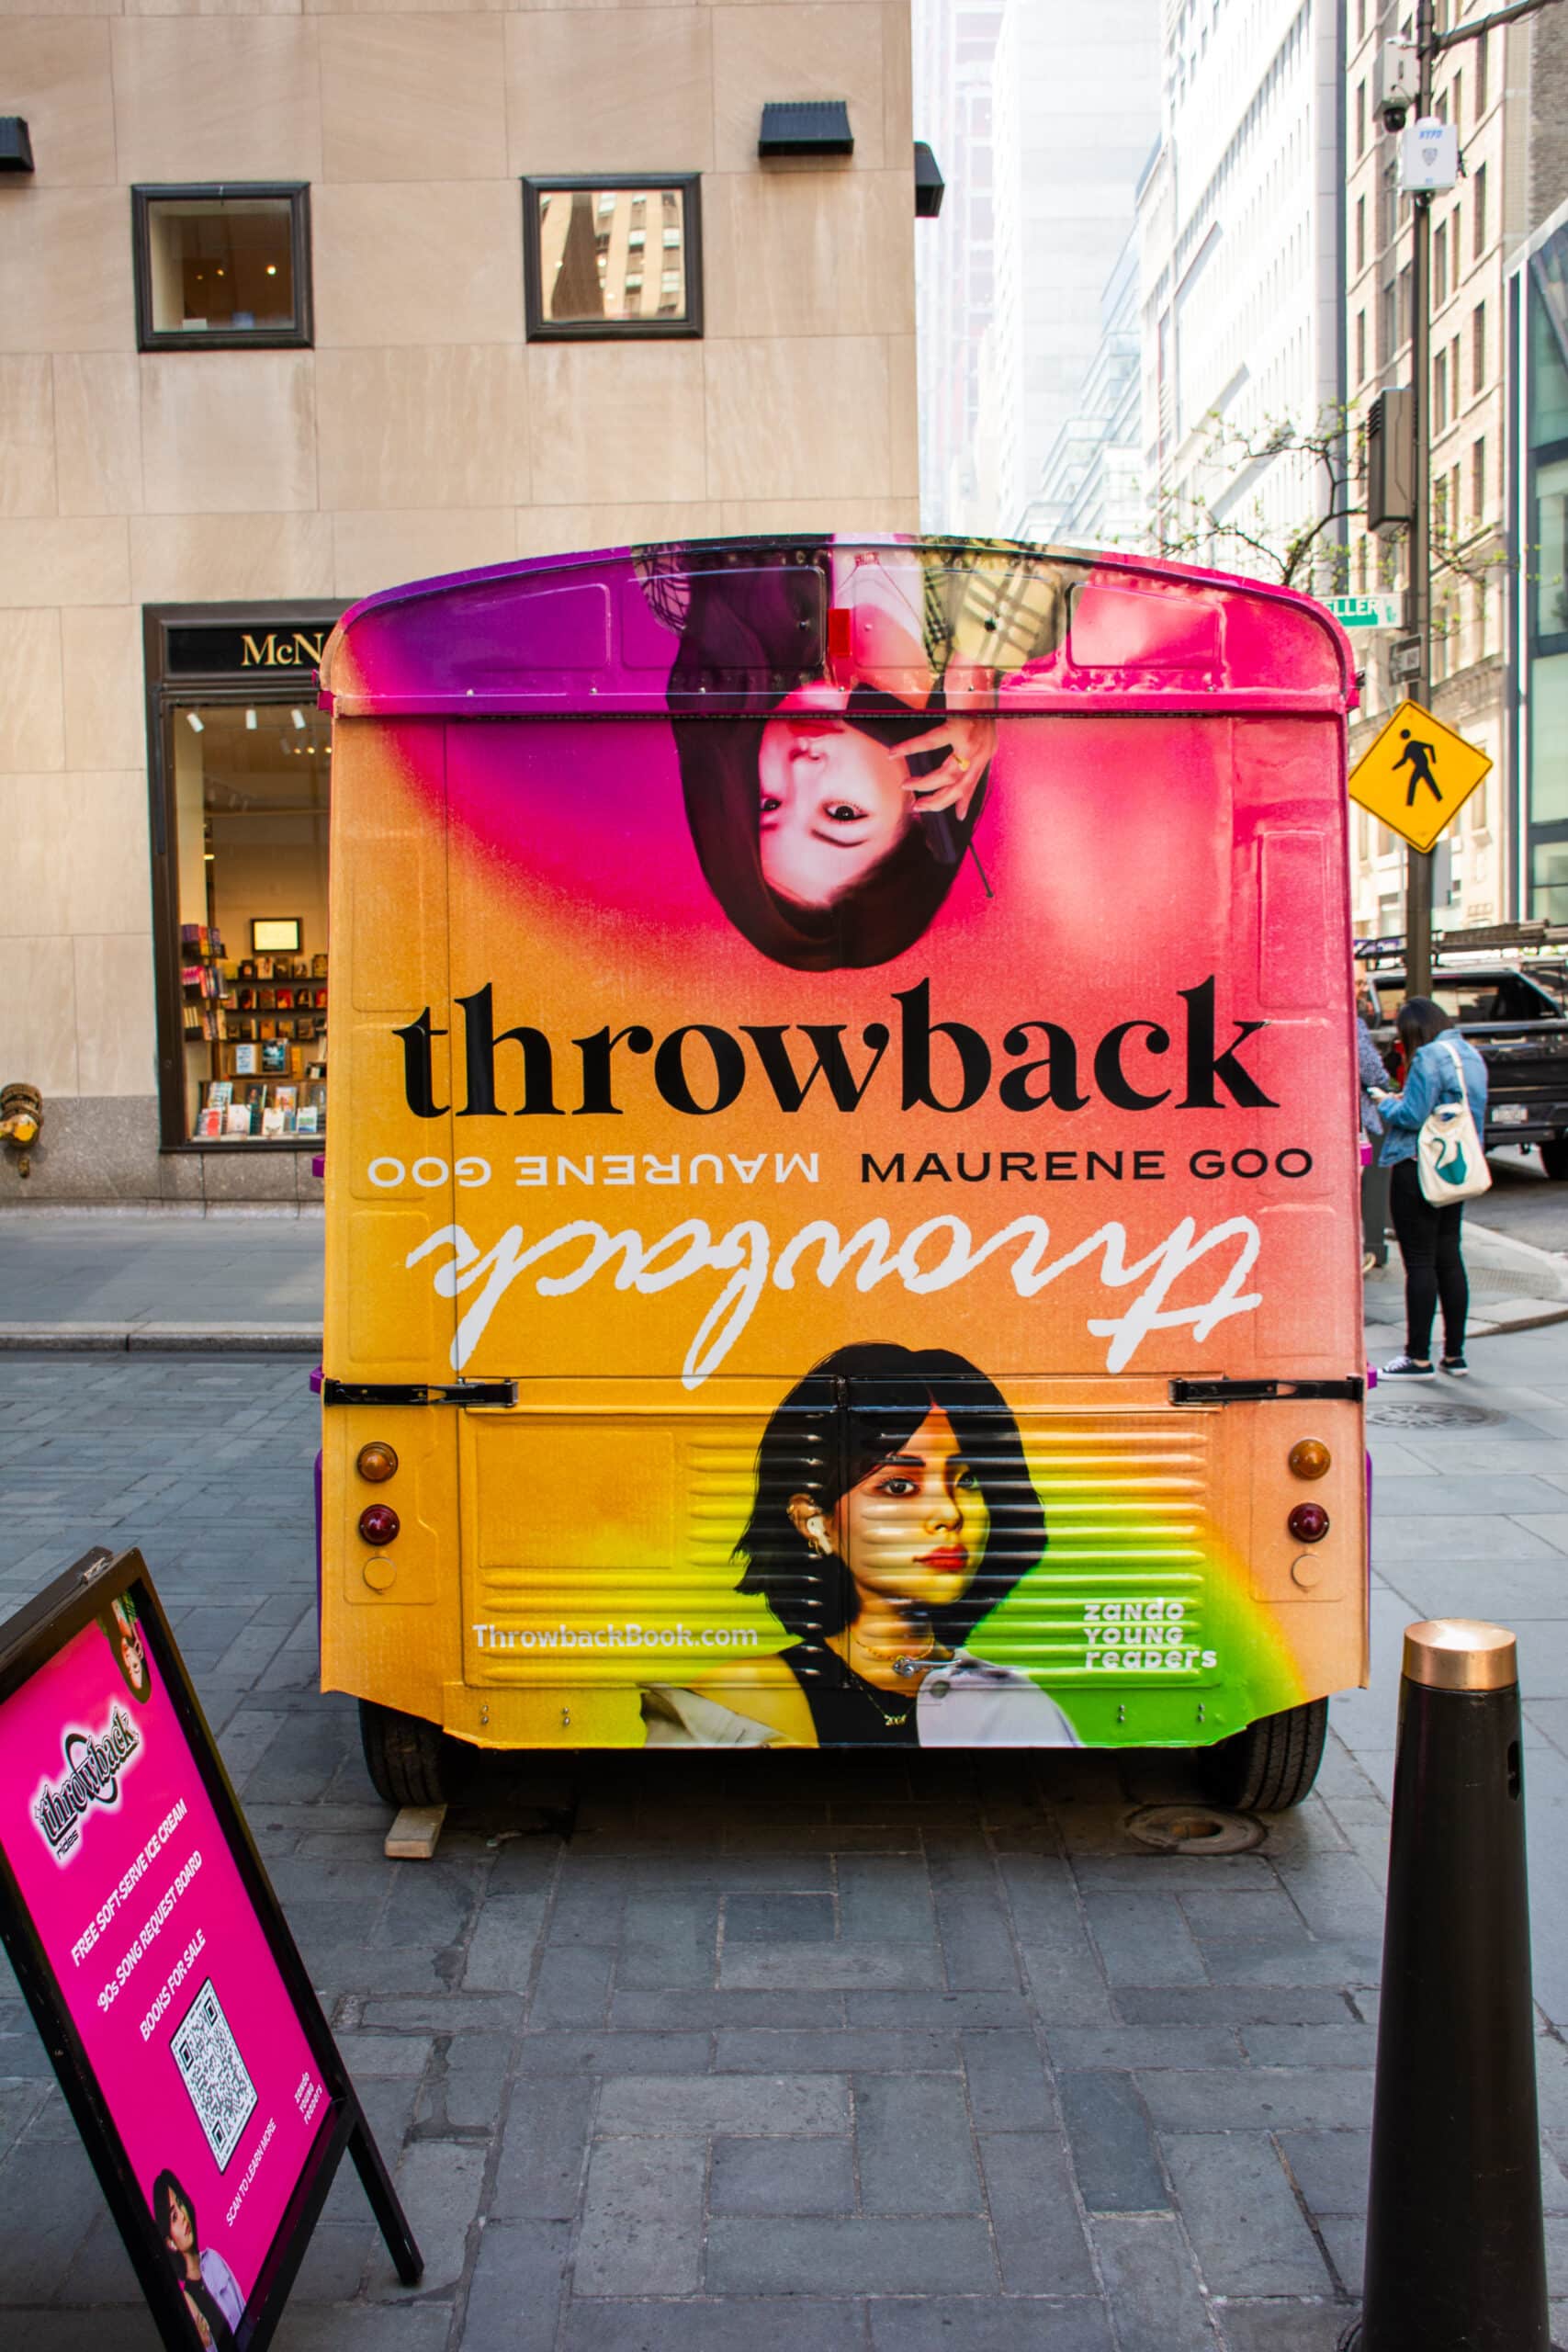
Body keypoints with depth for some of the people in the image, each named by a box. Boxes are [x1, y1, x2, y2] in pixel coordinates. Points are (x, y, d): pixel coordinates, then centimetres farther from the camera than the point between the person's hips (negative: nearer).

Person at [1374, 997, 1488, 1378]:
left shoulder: (1428, 1057, -15)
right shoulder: (1470, 1054, 12)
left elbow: (1413, 1115, -20)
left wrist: (1387, 1103, 0)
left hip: (1418, 1171, -9)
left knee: (1420, 1263, -4)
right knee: (1449, 1257, 13)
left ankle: (1419, 1357, 0)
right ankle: (1455, 1354, 18)